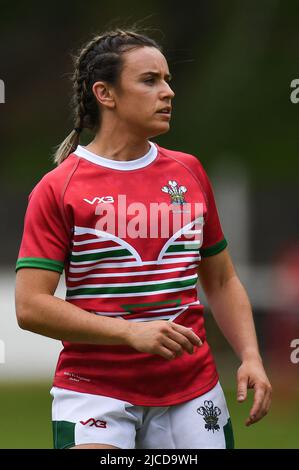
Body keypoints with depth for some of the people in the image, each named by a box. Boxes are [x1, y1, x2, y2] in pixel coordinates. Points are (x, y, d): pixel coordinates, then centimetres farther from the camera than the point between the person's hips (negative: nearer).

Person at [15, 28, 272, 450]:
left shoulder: (189, 172, 10)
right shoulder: (58, 189, -4)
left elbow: (221, 281, 18)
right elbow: (30, 307, -10)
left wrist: (251, 357, 3)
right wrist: (132, 332, -19)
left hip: (193, 391, 4)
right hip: (94, 394, -4)